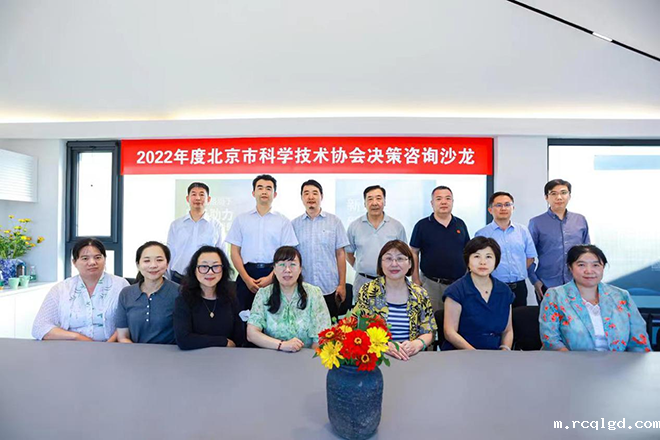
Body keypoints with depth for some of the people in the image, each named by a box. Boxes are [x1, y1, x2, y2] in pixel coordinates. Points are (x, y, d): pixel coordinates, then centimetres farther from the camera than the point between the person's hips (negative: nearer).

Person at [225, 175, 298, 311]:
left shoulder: (283, 221, 4)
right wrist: (246, 278, -6)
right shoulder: (241, 219, 8)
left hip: (273, 275, -1)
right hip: (246, 275, 1)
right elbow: (235, 252, 5)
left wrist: (270, 278, -11)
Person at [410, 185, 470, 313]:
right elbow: (414, 253, 0)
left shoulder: (460, 224, 8)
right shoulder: (422, 225, -2)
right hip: (431, 283, -3)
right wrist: (416, 280, -4)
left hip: (458, 283, 3)